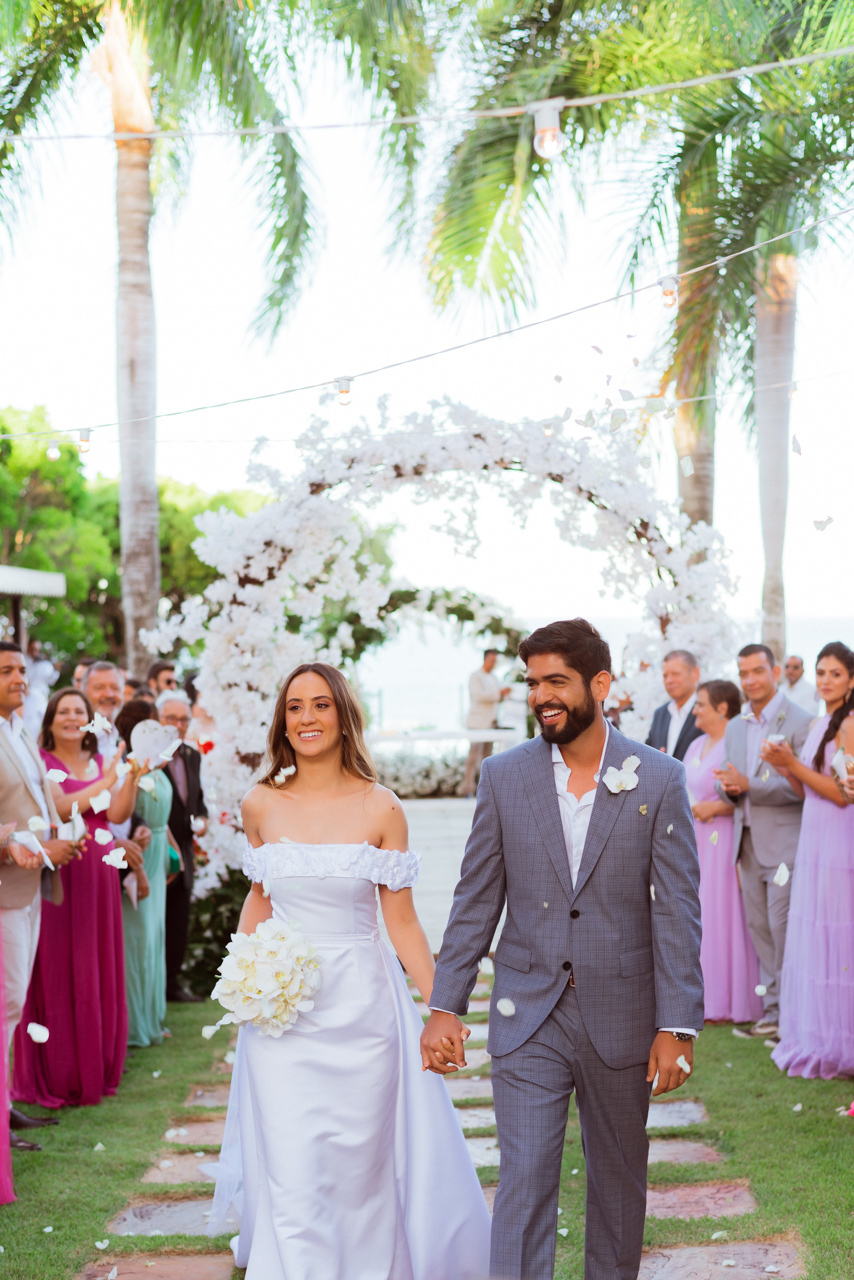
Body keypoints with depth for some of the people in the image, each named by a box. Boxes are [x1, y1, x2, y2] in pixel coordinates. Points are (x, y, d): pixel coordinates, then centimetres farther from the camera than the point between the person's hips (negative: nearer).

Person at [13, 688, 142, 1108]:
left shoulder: (101, 763, 14)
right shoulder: (41, 762, -3)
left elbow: (117, 813, 3)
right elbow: (60, 808, -15)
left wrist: (132, 778, -11)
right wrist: (106, 782, -18)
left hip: (98, 874, 5)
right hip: (59, 875, -5)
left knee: (99, 970, 7)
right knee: (58, 972, -3)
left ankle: (95, 1069, 17)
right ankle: (56, 1076, 3)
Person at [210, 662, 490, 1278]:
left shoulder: (381, 808, -5)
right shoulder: (261, 805, 2)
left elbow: (402, 920, -1)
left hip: (360, 1003, -1)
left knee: (359, 1165, 8)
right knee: (293, 1175, -3)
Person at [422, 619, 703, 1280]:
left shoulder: (659, 779, -5)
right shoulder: (504, 776, 0)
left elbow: (677, 912, -6)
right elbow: (475, 901, 3)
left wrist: (678, 1026, -9)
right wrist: (444, 1006, -2)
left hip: (622, 1019, 0)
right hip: (529, 1020, 0)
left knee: (619, 1182, 16)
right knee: (523, 1187, -4)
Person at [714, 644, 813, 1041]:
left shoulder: (800, 722, -8)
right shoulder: (735, 727, 14)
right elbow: (727, 781, 17)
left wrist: (748, 784, -23)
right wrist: (728, 789, -7)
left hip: (785, 841, -7)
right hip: (749, 842, 7)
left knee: (783, 927, -7)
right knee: (759, 929, 10)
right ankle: (772, 1013, 17)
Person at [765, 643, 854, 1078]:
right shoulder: (819, 724, 15)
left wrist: (792, 763, -17)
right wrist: (785, 768, 0)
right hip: (814, 844, 9)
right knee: (810, 940, 11)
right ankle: (816, 1041, 20)